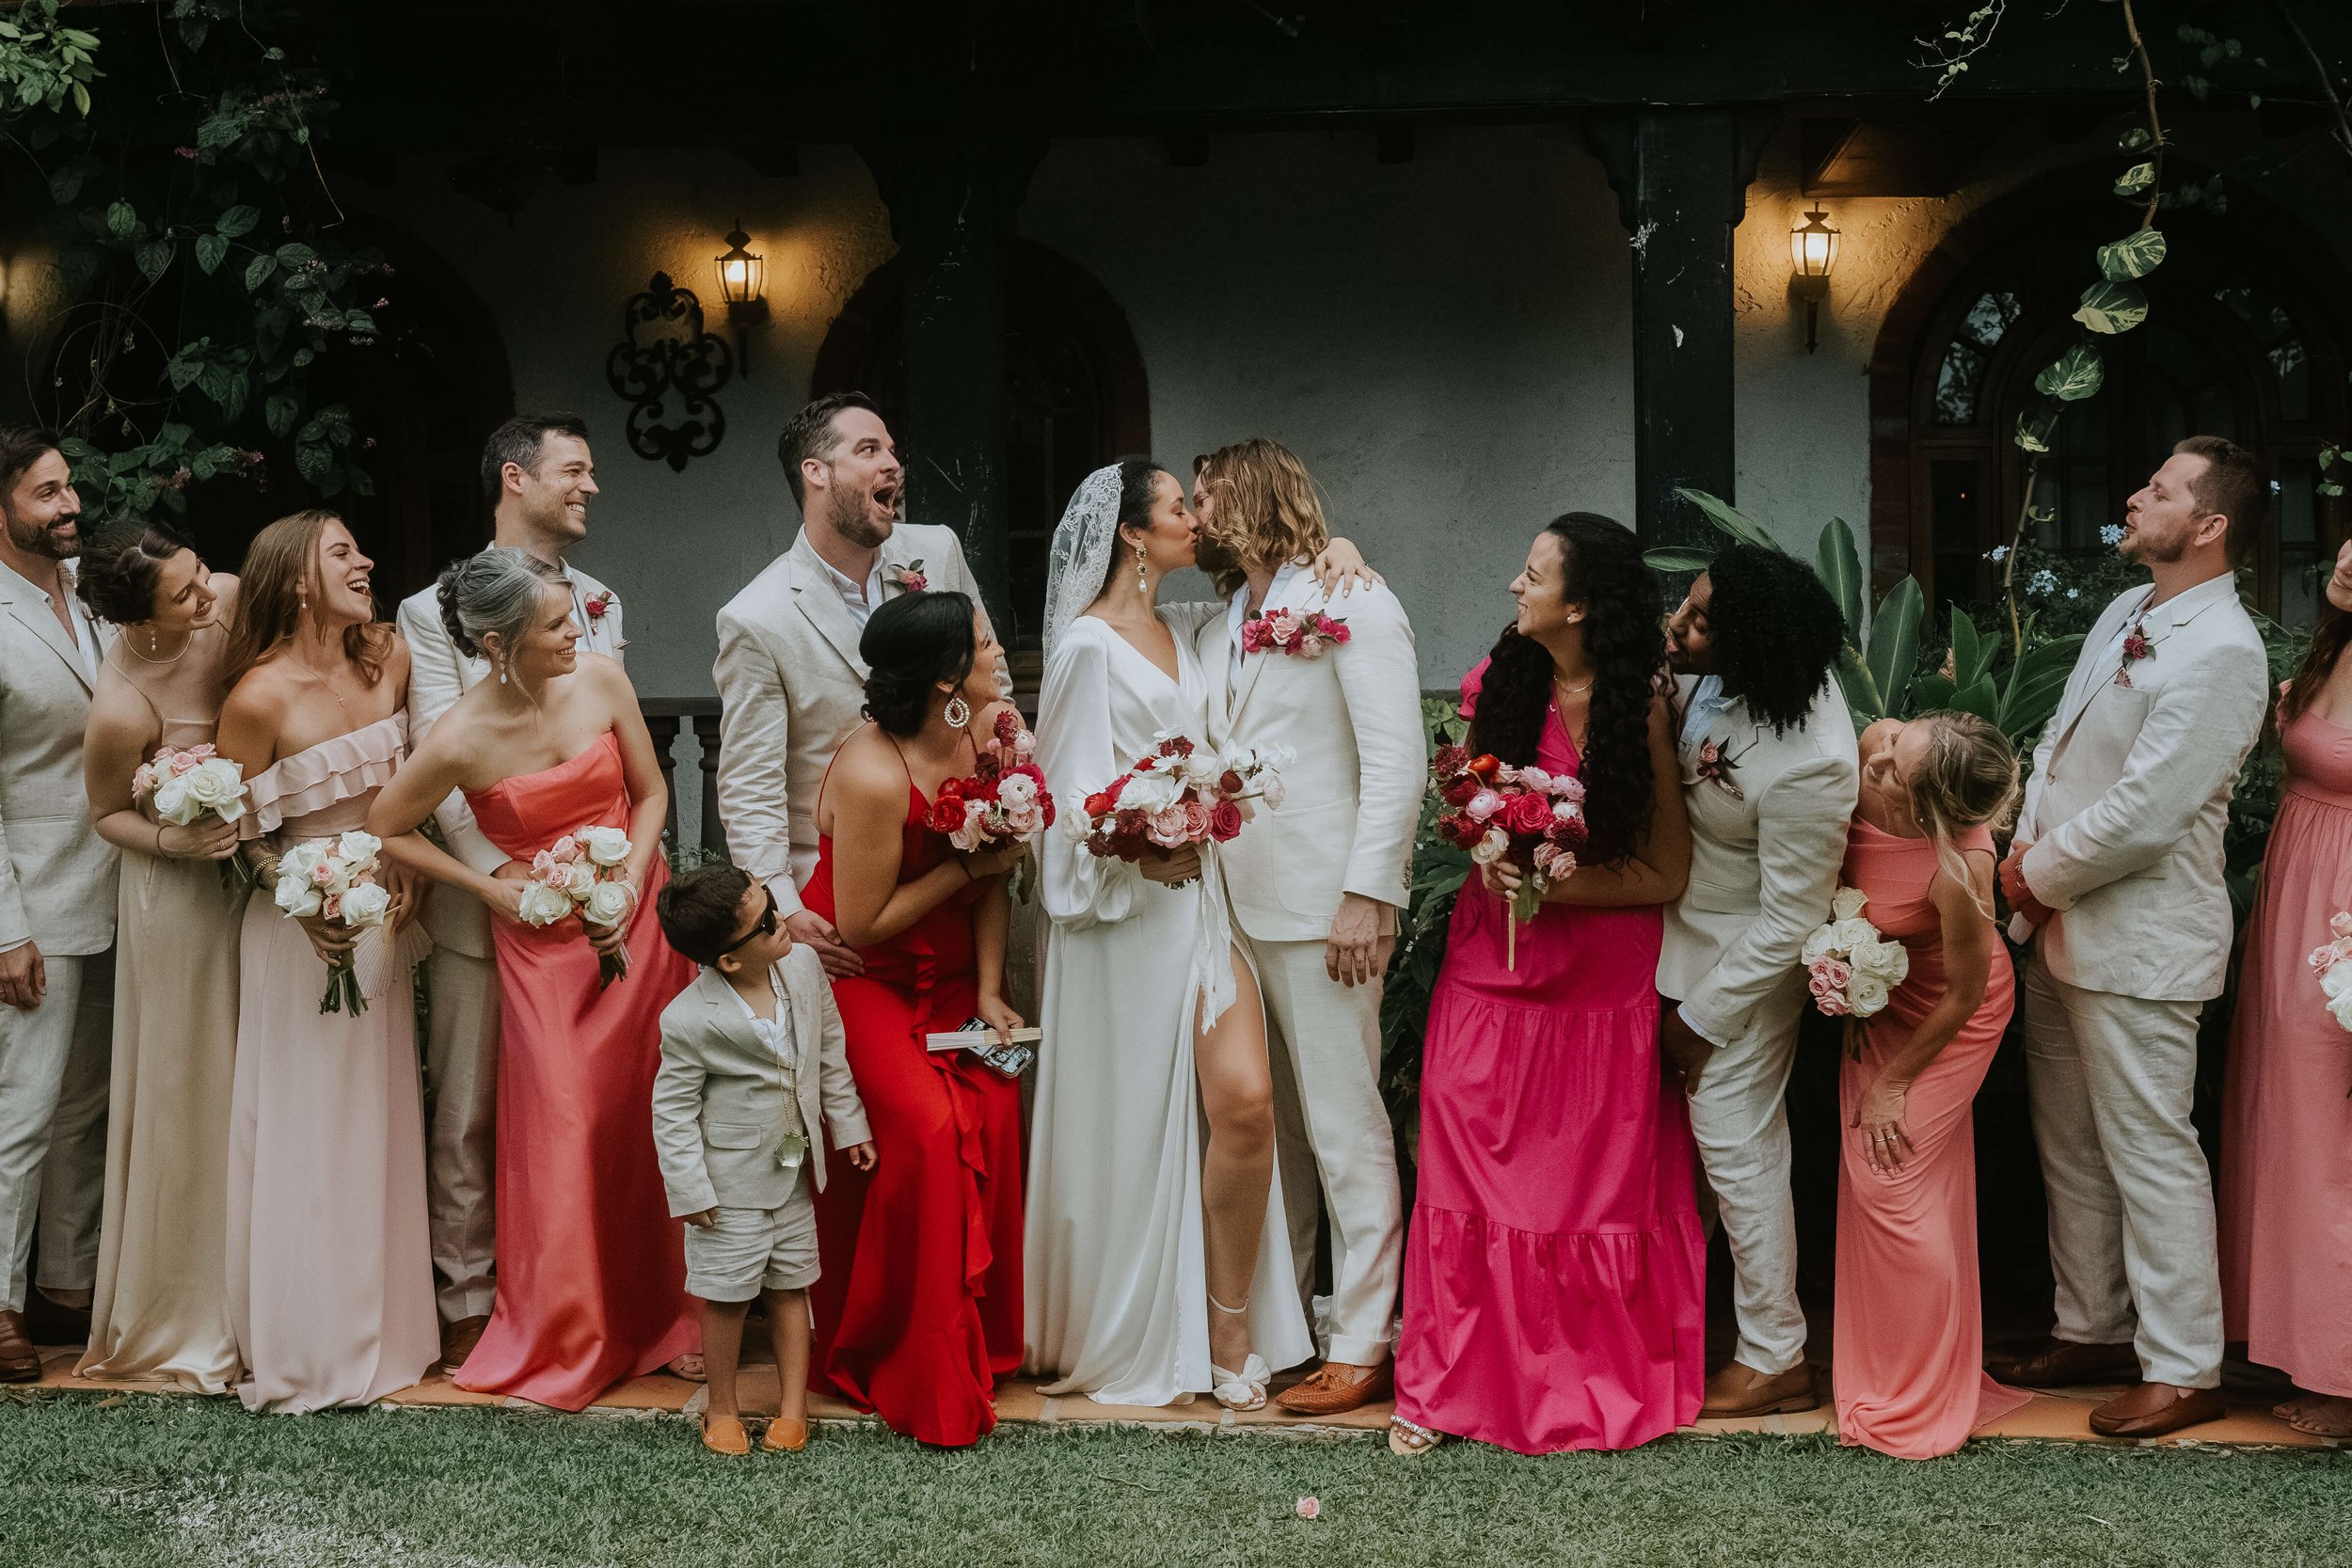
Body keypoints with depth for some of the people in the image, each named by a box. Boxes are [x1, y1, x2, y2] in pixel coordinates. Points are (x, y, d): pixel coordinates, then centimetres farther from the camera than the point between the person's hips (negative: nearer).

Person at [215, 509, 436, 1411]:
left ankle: (380, 1329, 27)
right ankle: (305, 1348, 15)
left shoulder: (389, 657, -2)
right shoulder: (260, 696, -18)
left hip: (386, 915, 6)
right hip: (303, 928, -6)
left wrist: (406, 871, -1)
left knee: (379, 1121, 13)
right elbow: (242, 831, -9)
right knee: (305, 1127, 3)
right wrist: (309, 905, -20)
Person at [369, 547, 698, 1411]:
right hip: (544, 940, -3)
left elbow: (650, 791, 3)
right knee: (565, 1131, 0)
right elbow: (385, 829, -2)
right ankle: (566, 1339, 19)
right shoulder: (461, 740, -18)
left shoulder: (602, 679, -9)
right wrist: (489, 887, -7)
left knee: (654, 1116, 6)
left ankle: (660, 1314, 24)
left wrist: (630, 884, -10)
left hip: (638, 917, 3)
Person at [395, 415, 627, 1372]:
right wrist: (501, 871, -20)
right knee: (469, 1112, 4)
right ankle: (468, 1301, 16)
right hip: (483, 902, -3)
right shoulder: (435, 611, -2)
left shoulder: (601, 607, 12)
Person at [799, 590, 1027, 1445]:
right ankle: (916, 1371, -3)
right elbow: (861, 926, -20)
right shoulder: (875, 777, -28)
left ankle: (981, 1338, 3)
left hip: (945, 974, 6)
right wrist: (964, 867, -17)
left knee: (992, 1105, -14)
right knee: (924, 1128, -20)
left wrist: (988, 991, -6)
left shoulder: (991, 731, -6)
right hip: (859, 980, -6)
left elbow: (992, 878, 2)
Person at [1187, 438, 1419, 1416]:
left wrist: (1369, 896, -18)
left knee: (1344, 1126, -4)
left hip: (1322, 906, -7)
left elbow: (1397, 760, -12)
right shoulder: (1217, 630, 18)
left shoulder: (1353, 604, -4)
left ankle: (1364, 1345, 1)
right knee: (1264, 1126, 12)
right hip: (1236, 908, 7)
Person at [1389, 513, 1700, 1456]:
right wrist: (1492, 864, -7)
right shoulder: (1499, 681, 2)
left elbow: (1666, 873, -8)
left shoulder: (1640, 706, -9)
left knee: (1596, 1182, 4)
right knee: (1470, 1167, 1)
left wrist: (1555, 886, -18)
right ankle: (1444, 1384, 9)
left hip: (1603, 980, -3)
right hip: (1493, 970, 3)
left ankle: (1603, 1382, 18)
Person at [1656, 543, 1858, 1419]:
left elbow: (1788, 921, -25)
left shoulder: (1804, 767, -35)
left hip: (1744, 960, -8)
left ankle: (1775, 1361, 18)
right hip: (1686, 927, 8)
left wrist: (1702, 1017, -15)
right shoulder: (1715, 669, -13)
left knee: (1735, 1142, 2)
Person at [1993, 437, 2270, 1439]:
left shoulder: (2222, 652, -20)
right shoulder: (2125, 612, 9)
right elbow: (2059, 737, 15)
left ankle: (2184, 1371, 11)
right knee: (2069, 1145, 18)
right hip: (2061, 925, 9)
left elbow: (2144, 813, -23)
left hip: (2139, 941, -9)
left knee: (2149, 1153, -1)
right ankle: (2094, 1330, 32)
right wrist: (2029, 847, 1)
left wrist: (2042, 875, -11)